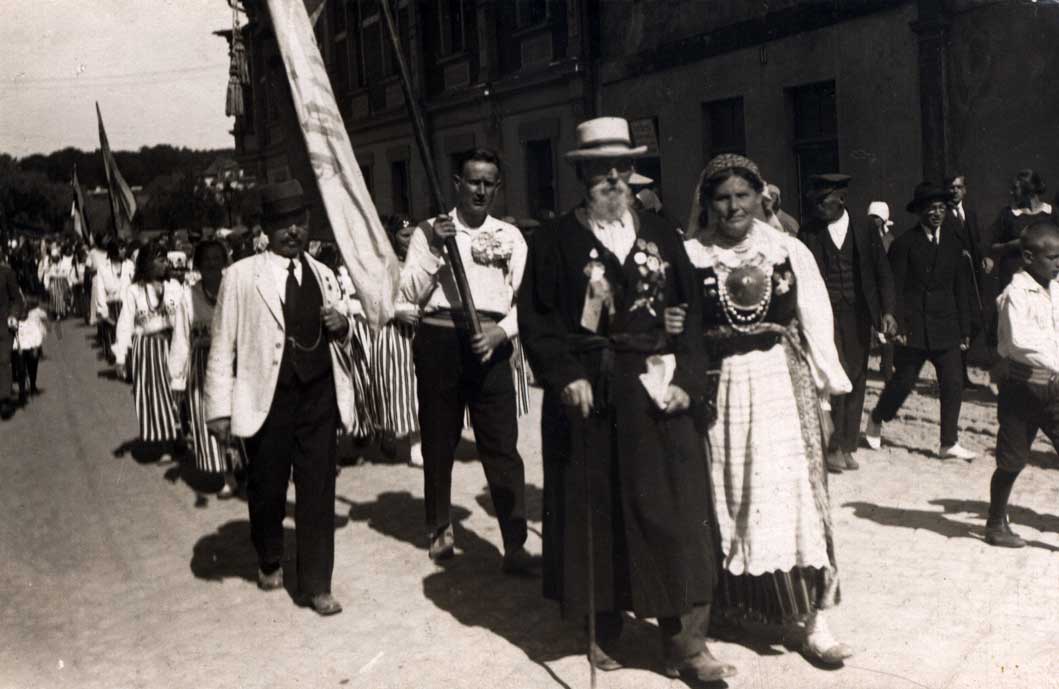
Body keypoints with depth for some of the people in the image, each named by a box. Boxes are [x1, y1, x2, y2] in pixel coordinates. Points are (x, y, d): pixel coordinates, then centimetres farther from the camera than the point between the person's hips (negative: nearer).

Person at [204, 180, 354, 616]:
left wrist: (342, 326, -3)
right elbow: (222, 346, -4)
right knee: (266, 489, 13)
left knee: (318, 491, 4)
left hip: (320, 396, 3)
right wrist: (220, 408, -7)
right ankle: (269, 563, 39)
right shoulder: (241, 276, -4)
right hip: (268, 399, -2)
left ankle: (315, 584, 15)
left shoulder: (324, 275, 10)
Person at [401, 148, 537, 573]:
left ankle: (515, 546, 3)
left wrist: (502, 331, -12)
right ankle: (440, 529, 29)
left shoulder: (510, 236, 9)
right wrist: (435, 249, -12)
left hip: (489, 346, 0)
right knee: (438, 441, 11)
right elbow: (410, 293, -2)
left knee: (502, 446, -3)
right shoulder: (429, 231, 5)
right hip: (439, 342, 0)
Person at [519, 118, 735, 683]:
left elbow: (689, 313, 6)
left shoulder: (662, 235, 9)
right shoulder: (555, 240, 1)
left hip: (656, 396, 2)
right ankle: (604, 630, 24)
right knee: (595, 513, 8)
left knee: (674, 516, 1)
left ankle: (684, 644, 11)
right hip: (587, 398, -2)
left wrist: (686, 378, -5)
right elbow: (536, 319, -3)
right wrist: (566, 376, -15)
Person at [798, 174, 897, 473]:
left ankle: (847, 446, 18)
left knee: (856, 381, 6)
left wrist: (887, 311, -3)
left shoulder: (864, 232, 6)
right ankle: (833, 446, 3)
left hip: (857, 316, 3)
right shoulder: (809, 233, 1)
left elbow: (883, 273, 7)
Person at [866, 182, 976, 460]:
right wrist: (898, 325, -14)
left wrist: (964, 329, 9)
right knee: (903, 381, 5)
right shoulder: (904, 243, -5)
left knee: (954, 384, -1)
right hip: (913, 327, -4)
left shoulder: (953, 244, 10)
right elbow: (895, 288, -7)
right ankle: (876, 420, 30)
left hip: (946, 328, 4)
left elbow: (962, 289, 12)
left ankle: (949, 443, 8)